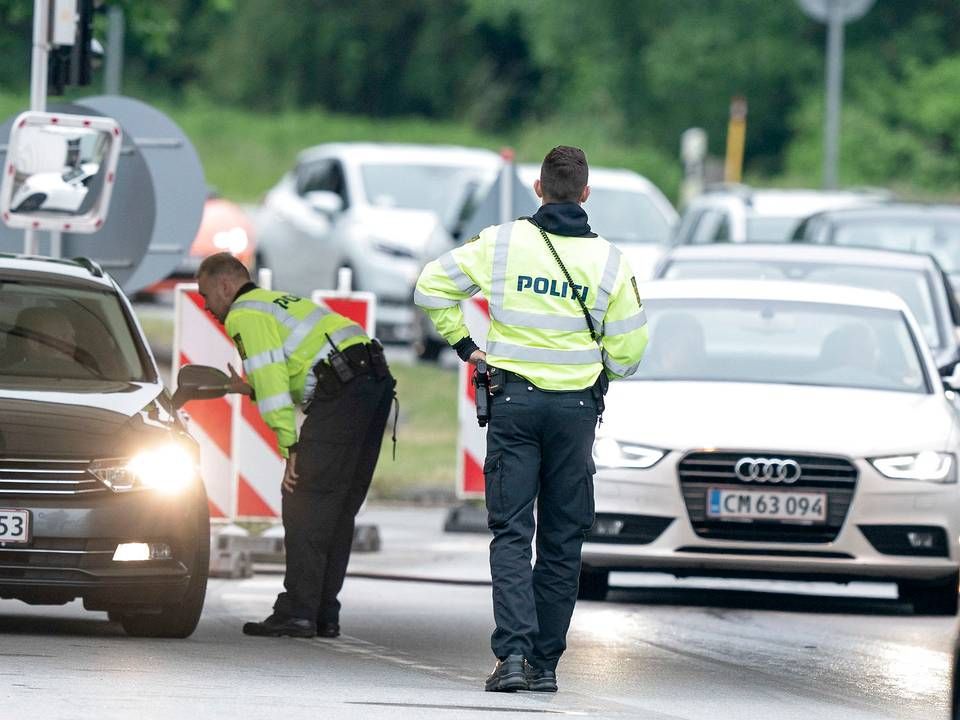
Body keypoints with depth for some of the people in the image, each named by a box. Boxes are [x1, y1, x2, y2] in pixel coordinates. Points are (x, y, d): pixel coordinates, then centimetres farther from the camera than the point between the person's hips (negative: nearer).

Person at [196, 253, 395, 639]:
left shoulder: (244, 315, 2)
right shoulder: (277, 302, 32)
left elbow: (271, 378, -9)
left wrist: (291, 448, -11)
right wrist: (248, 390, 31)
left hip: (344, 388, -9)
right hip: (377, 379, 9)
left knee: (305, 502, -7)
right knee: (340, 506, 11)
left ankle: (298, 612, -12)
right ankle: (324, 615, 12)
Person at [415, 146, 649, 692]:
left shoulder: (502, 243, -2)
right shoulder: (609, 261, -3)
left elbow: (432, 286, 2)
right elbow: (628, 350, 0)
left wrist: (464, 344, 11)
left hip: (513, 401, 0)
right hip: (576, 407, 0)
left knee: (512, 534, -2)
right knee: (562, 541, 8)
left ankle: (513, 652, -18)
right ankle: (546, 663, 9)